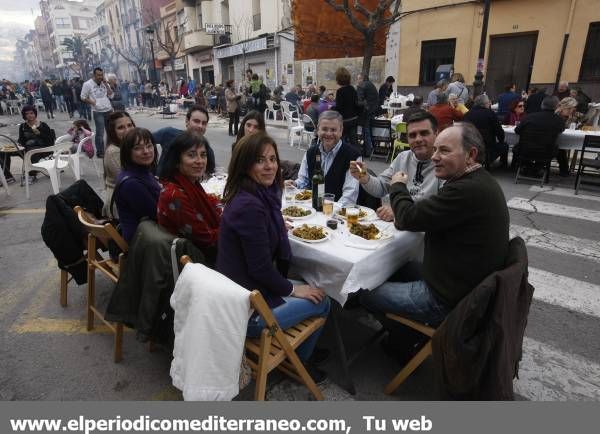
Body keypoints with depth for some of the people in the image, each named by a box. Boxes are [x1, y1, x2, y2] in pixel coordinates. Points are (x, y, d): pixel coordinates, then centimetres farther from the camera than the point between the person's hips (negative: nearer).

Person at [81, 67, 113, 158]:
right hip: (98, 112, -4)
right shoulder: (88, 84, -2)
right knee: (100, 133, -5)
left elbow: (111, 95, 2)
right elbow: (83, 97, 2)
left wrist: (106, 84, -5)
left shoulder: (104, 83, 10)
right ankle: (99, 152, 3)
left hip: (109, 110, 4)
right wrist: (92, 102, -14)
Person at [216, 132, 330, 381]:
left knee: (311, 289, 22)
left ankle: (299, 353, 43)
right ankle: (299, 362, 32)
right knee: (321, 301, 7)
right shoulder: (249, 206, -27)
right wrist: (292, 289, -8)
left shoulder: (264, 194, 3)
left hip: (239, 293, 9)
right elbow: (260, 269, -22)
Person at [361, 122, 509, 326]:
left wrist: (398, 186, -5)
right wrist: (402, 216, -3)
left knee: (365, 293, 0)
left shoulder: (469, 190, -30)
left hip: (447, 300, -10)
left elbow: (409, 217, -24)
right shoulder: (480, 181, 5)